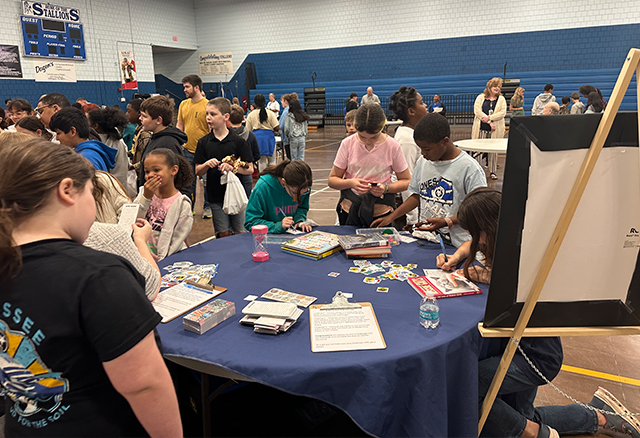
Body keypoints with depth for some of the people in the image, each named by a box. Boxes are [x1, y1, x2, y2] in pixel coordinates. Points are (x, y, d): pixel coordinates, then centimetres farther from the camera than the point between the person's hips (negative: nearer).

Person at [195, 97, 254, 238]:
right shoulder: (204, 142, 4)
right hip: (216, 196, 2)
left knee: (240, 233, 5)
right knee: (224, 234, 5)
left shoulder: (238, 141, -3)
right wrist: (207, 165, -15)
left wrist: (232, 167, -20)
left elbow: (250, 169, -3)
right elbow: (198, 172, 6)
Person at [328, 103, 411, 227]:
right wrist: (350, 183, -20)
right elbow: (332, 180, 0)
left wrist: (386, 188, -17)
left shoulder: (392, 146, -6)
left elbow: (406, 181, 2)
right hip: (349, 211, 1)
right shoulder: (347, 144, -3)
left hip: (381, 213, -1)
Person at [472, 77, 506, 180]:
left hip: (495, 129, 1)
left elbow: (502, 113, -1)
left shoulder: (501, 99, 11)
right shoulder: (480, 97, 6)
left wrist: (489, 118, -16)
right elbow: (477, 111, -6)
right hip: (481, 128, -1)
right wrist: (489, 122, -14)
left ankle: (492, 171, 12)